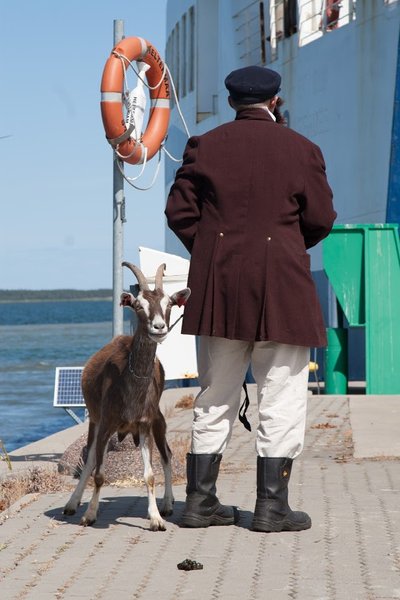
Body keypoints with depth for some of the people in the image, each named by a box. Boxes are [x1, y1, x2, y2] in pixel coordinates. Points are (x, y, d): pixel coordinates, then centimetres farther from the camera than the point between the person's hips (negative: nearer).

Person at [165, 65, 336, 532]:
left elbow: (179, 211, 1)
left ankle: (200, 499, 13)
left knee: (216, 396, 11)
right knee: (281, 397, 2)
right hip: (281, 286, -3)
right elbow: (320, 219, 1)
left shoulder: (204, 147, 4)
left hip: (217, 286, 3)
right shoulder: (301, 150, -1)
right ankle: (272, 505, 1)